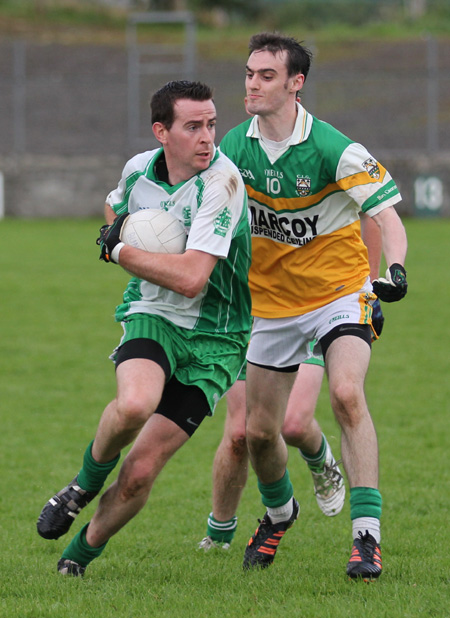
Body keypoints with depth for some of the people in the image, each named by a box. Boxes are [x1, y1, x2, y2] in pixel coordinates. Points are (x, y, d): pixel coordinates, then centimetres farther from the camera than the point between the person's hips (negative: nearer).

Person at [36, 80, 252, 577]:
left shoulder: (221, 181, -20)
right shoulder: (138, 170, -1)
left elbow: (191, 278, -28)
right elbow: (116, 206, 27)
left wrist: (120, 251, -16)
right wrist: (117, 231, 3)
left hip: (213, 337, -3)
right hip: (152, 316, 3)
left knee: (139, 472, -8)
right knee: (135, 404, -33)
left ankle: (82, 552, 18)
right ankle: (85, 484, -3)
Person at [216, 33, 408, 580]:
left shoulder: (333, 150, -20)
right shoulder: (235, 147, -6)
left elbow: (387, 215, -19)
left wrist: (395, 269, -39)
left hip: (340, 293, -4)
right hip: (272, 303, 5)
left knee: (346, 393, -29)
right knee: (257, 431, 6)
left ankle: (367, 534, -26)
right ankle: (279, 511, 39)